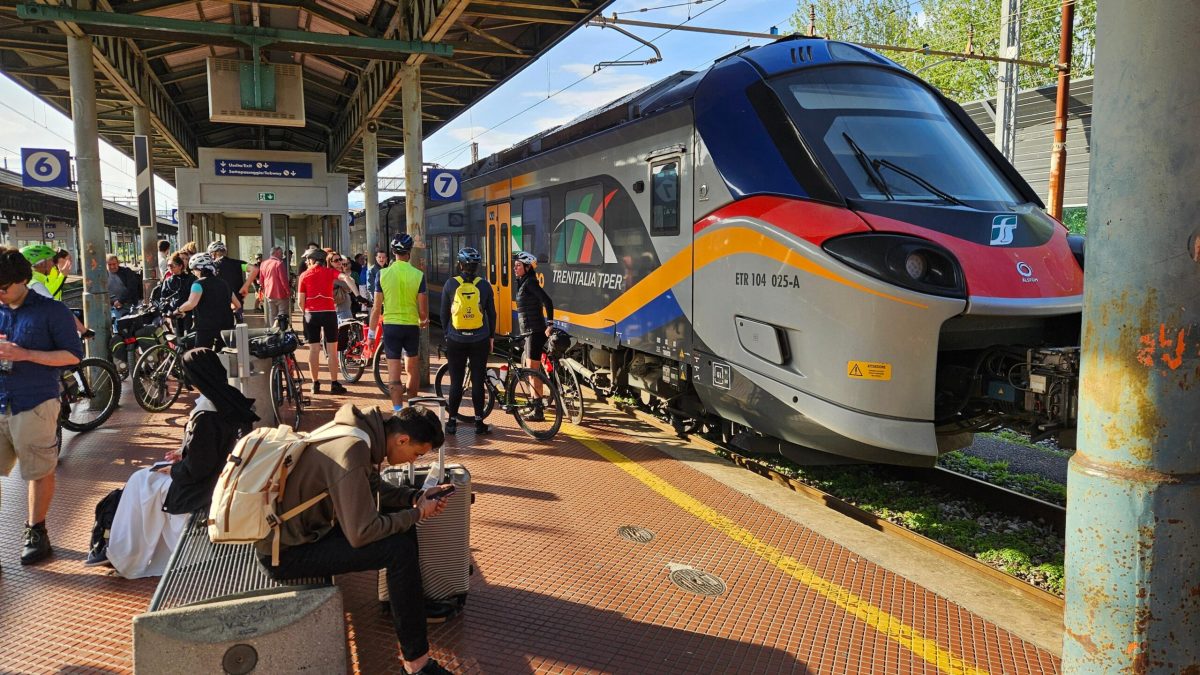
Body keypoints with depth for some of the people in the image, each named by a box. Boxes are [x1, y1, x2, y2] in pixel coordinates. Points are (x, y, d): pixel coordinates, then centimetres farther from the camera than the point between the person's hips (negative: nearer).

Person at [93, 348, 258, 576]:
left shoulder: (205, 415, -28)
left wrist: (172, 470, -5)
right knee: (145, 476, 24)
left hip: (204, 487, -8)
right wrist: (185, 453, 11)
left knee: (139, 483, 10)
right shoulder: (232, 399, -3)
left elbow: (196, 467, -23)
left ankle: (119, 552, 24)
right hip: (223, 474, 9)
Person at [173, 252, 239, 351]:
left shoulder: (199, 283, -6)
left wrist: (178, 310, -5)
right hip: (226, 326, 6)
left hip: (206, 327, -6)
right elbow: (237, 305, 17)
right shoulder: (223, 283, 14)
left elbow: (191, 304, -22)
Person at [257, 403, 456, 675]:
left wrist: (416, 497, 1)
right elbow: (361, 533, -28)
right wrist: (416, 513, -16)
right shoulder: (352, 453, -31)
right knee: (399, 549, -18)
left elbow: (373, 486, 14)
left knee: (402, 523, 10)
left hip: (306, 525, 10)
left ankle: (414, 603, 29)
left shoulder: (365, 429, -3)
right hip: (285, 552, -9)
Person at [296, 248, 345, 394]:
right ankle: (334, 384, 3)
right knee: (332, 350, 3)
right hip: (328, 312, -1)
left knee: (313, 349, 7)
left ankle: (315, 383, 10)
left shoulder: (304, 275, 4)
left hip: (311, 314, 1)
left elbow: (300, 301, 1)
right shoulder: (330, 271, 1)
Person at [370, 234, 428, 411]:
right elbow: (423, 309, -6)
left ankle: (398, 410, -3)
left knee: (394, 374, 2)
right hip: (412, 326, 0)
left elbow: (376, 308, -4)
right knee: (412, 370, 18)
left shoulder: (383, 274, -5)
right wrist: (424, 321, 16)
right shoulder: (418, 275, -8)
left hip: (390, 325, 0)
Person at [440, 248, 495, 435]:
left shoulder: (450, 284, -3)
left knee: (456, 381, 7)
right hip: (480, 340, 0)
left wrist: (447, 333, 14)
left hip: (456, 340, 0)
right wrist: (491, 336, 14)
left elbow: (443, 313, 2)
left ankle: (452, 421, 12)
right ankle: (479, 422, 9)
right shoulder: (484, 285, -2)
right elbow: (492, 313, 3)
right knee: (478, 381, 6)